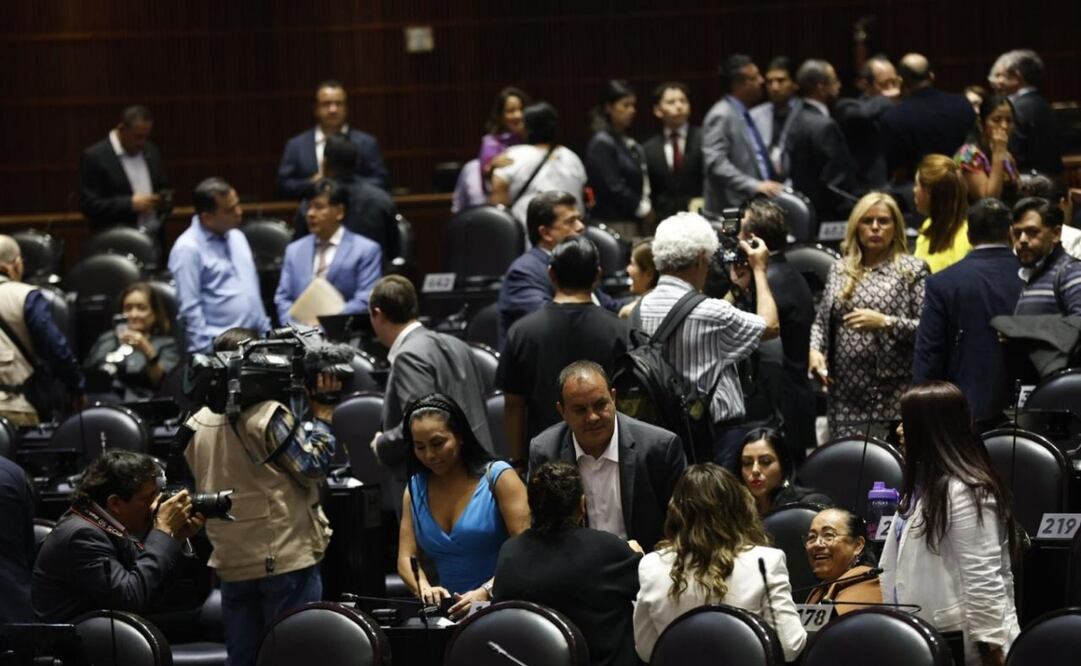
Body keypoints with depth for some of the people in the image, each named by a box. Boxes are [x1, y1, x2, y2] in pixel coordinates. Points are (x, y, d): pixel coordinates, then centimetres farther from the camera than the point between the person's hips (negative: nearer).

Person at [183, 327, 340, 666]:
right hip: (286, 560, -6)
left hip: (231, 564, 6)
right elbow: (313, 465, -12)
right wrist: (322, 410, -2)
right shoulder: (270, 416, -15)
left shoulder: (197, 424, 6)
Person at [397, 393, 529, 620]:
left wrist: (486, 592, -25)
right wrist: (425, 589, -15)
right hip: (453, 608, 4)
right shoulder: (415, 488, 12)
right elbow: (406, 559, 7)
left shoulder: (498, 477, -2)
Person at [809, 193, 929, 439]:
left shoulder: (912, 270, 2)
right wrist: (815, 350, 2)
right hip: (846, 394, 4)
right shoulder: (839, 270, 16)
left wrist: (885, 322, -17)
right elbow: (821, 320, 21)